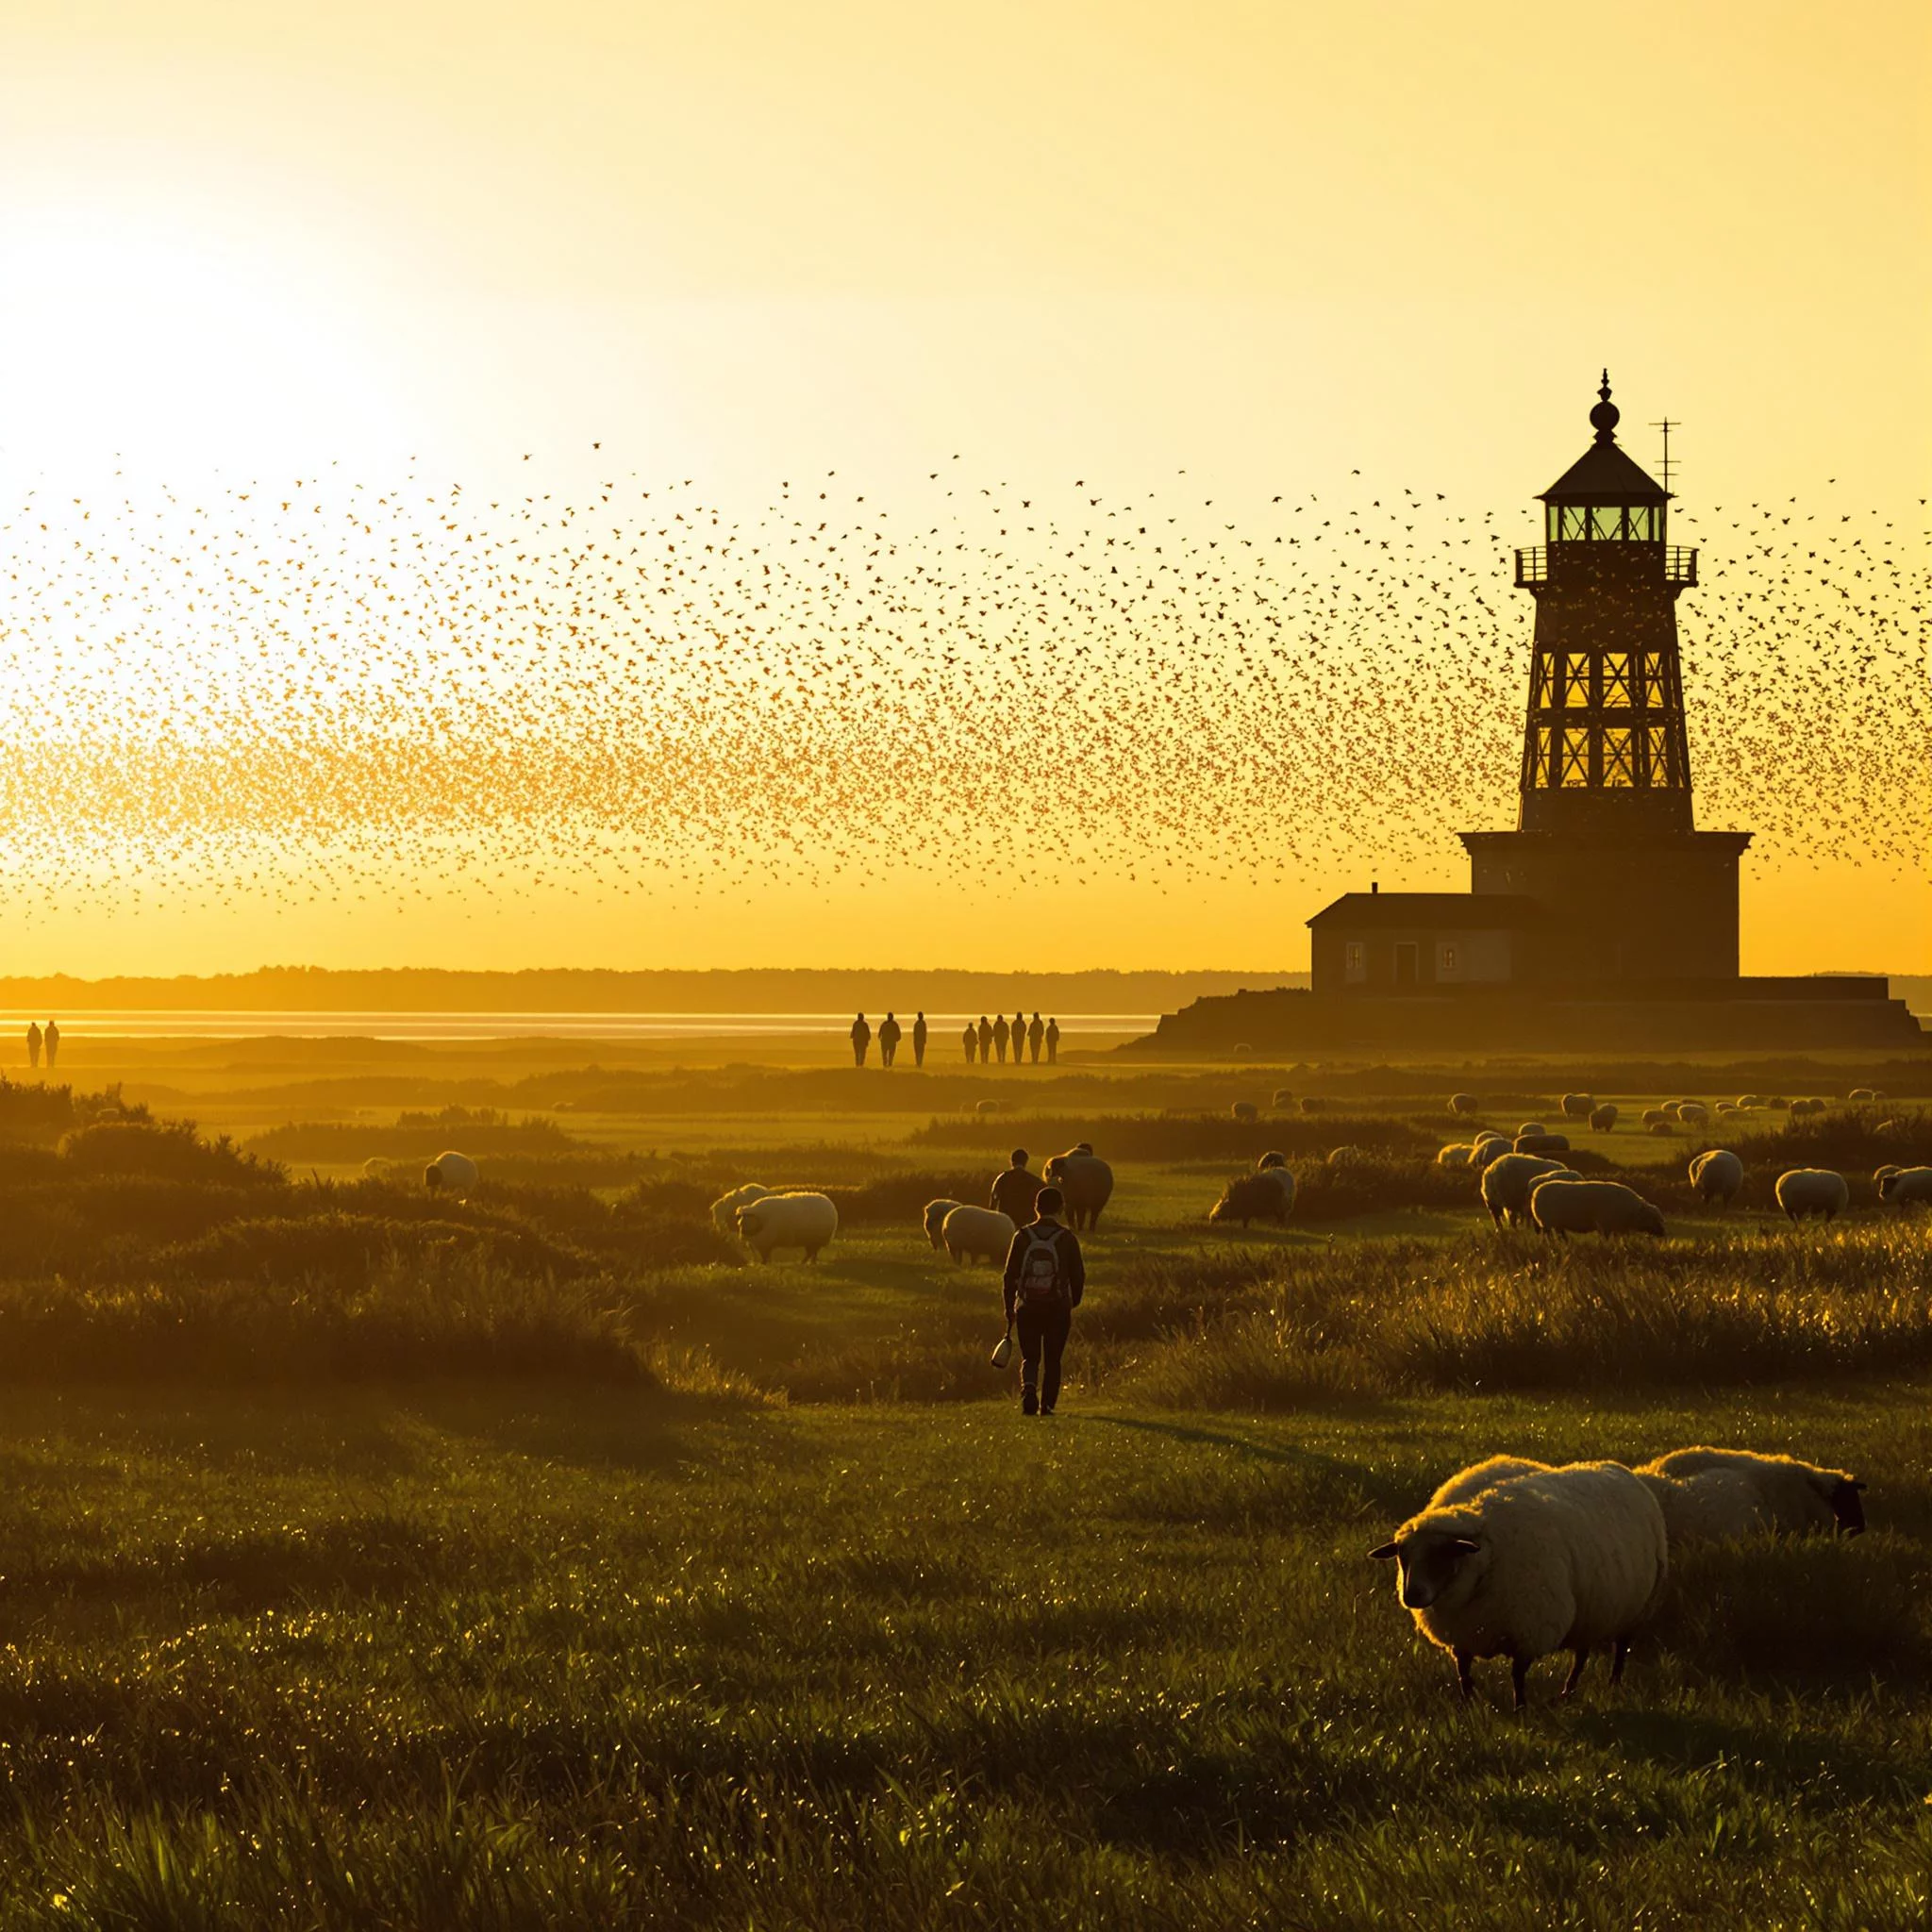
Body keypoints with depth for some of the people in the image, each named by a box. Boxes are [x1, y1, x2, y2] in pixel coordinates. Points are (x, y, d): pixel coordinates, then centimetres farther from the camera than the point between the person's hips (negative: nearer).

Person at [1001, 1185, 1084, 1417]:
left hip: (1027, 1309, 1)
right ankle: (1047, 1404, 10)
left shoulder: (1023, 1236, -3)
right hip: (1058, 1309, 0)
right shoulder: (1066, 1238, -5)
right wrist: (1074, 1303, 16)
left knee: (1030, 1358, 7)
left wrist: (1009, 1308, 7)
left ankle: (1028, 1389, -19)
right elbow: (1078, 1275, 0)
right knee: (1052, 1360, 12)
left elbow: (1010, 1274, -1)